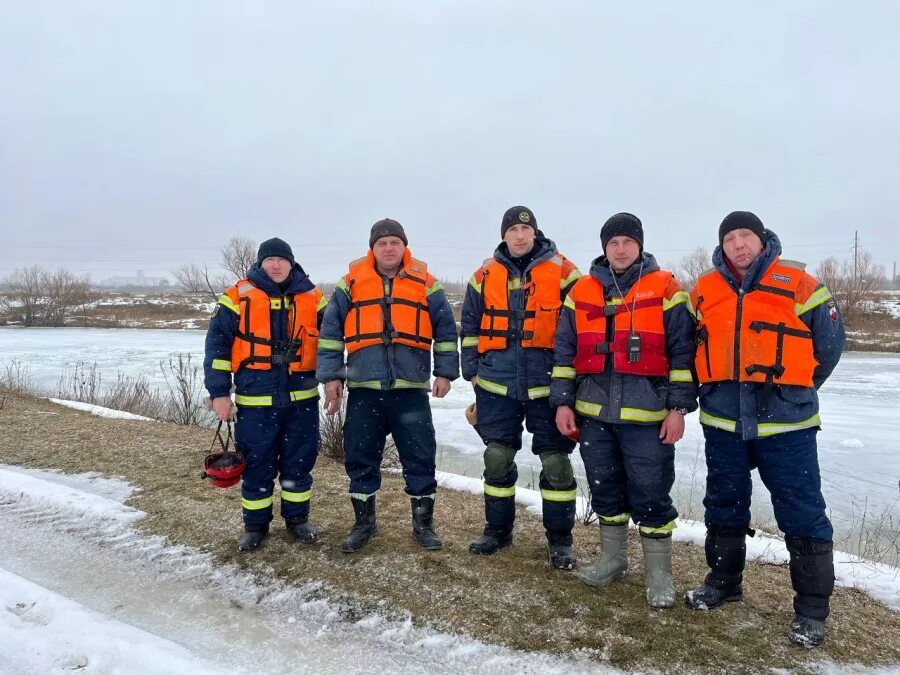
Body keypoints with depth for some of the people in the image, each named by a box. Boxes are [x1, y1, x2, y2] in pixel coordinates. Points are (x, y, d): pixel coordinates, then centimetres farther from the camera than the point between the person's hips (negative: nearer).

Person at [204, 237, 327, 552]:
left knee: (299, 461, 11)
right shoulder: (239, 296, -2)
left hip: (302, 399, 2)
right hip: (255, 400, -2)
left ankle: (297, 517, 29)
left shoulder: (311, 297, 5)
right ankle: (255, 525, 24)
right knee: (257, 463, 7)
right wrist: (219, 393, -6)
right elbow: (217, 344, -2)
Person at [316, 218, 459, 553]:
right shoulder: (351, 283, 7)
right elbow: (330, 331, 7)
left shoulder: (425, 283, 7)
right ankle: (364, 523, 24)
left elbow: (446, 329, 10)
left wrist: (445, 371, 3)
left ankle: (423, 523, 19)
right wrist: (331, 376, 2)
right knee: (360, 457, 7)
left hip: (411, 389, 0)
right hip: (363, 388, 1)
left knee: (420, 457, 3)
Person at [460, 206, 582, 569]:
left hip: (547, 385, -2)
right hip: (497, 385, 3)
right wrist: (471, 370, 8)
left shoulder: (562, 272, -1)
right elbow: (470, 327, 13)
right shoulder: (485, 276, 7)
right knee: (497, 458, 10)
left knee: (556, 461, 2)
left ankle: (560, 538, 17)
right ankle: (498, 528, 28)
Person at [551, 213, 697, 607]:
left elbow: (682, 351, -2)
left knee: (650, 494, 2)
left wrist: (679, 407, -7)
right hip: (593, 413, 4)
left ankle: (658, 572, 20)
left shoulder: (666, 289, -1)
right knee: (604, 488, 15)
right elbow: (565, 352, 10)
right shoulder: (582, 292, 8)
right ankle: (612, 559, 34)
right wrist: (562, 401, 5)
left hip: (647, 415, -3)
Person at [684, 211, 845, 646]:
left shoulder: (798, 284, -3)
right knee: (724, 507, 16)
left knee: (802, 516, 2)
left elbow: (830, 341, 4)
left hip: (785, 422, -3)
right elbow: (689, 345, 18)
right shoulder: (704, 290, 6)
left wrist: (797, 388, 10)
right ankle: (724, 582, 35)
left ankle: (812, 609, 17)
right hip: (723, 422, 4)